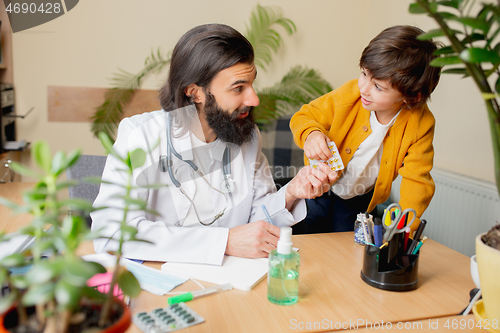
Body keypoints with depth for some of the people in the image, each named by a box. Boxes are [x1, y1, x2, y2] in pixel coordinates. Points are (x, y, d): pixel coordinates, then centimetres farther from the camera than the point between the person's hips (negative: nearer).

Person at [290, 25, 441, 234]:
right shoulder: (350, 93, -24)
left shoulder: (420, 125, -24)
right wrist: (311, 133, -37)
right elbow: (304, 116, -13)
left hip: (358, 203, 1)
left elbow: (416, 182, -19)